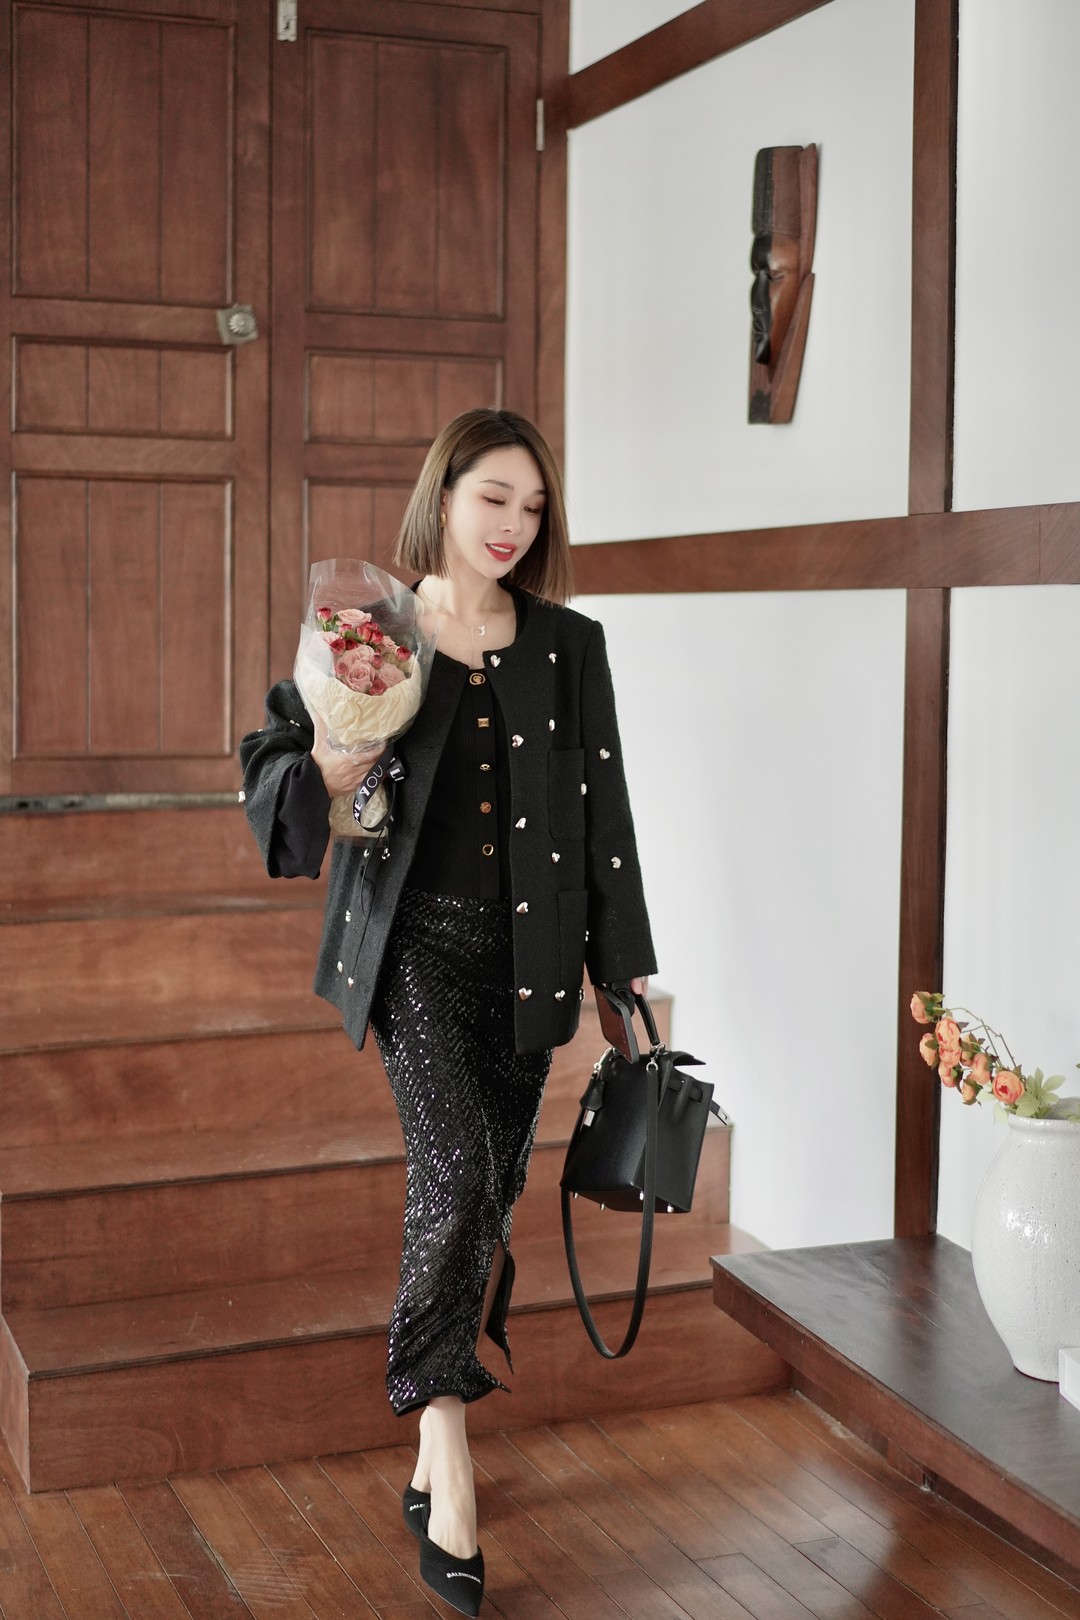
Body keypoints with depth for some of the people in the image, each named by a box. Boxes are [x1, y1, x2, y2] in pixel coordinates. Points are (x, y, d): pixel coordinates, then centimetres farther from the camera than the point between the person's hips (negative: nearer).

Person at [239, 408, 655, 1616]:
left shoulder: (570, 647, 6)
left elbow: (602, 811, 7)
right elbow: (271, 764, 3)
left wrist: (625, 966, 5)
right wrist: (325, 770, -21)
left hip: (525, 950, 3)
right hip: (414, 941, -3)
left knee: (486, 1198, 8)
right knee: (456, 1172, -19)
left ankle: (432, 1456, 24)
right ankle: (449, 1459, -8)